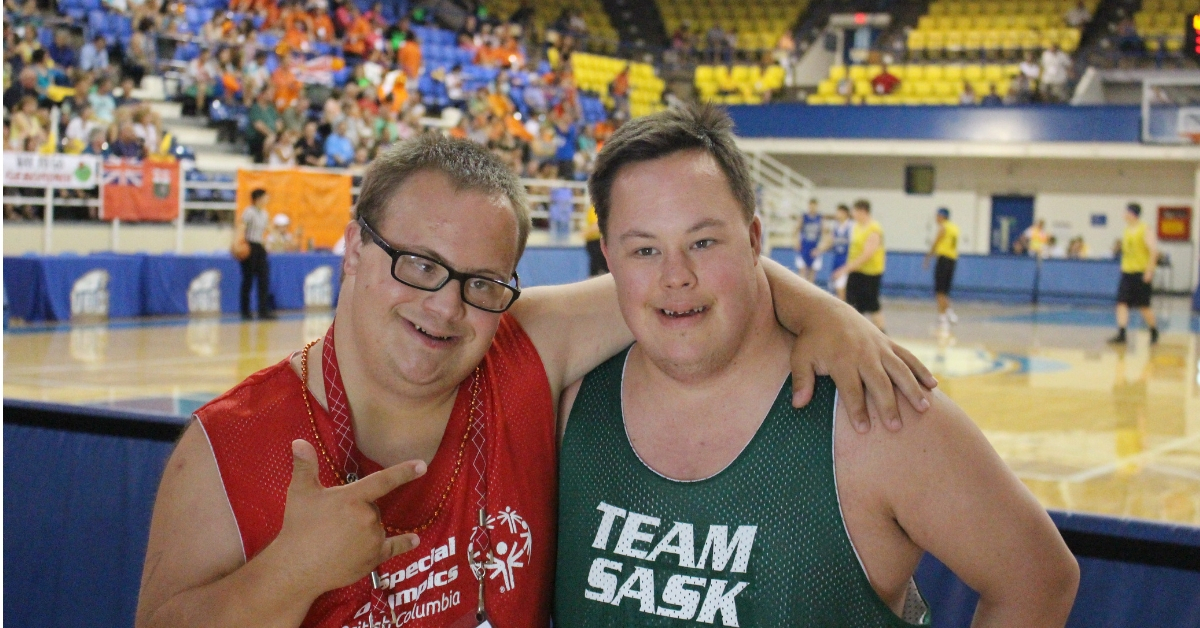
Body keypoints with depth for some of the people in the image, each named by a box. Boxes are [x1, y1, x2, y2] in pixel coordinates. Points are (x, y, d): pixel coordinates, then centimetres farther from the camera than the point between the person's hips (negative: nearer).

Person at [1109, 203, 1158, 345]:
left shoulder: (1144, 230, -11)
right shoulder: (1126, 230, 10)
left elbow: (1154, 250, -17)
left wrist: (1149, 270, -19)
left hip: (1141, 273, -6)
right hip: (1127, 272, 6)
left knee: (1144, 306, 2)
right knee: (1122, 303, -5)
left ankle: (1154, 332, 22)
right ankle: (1121, 334, -8)